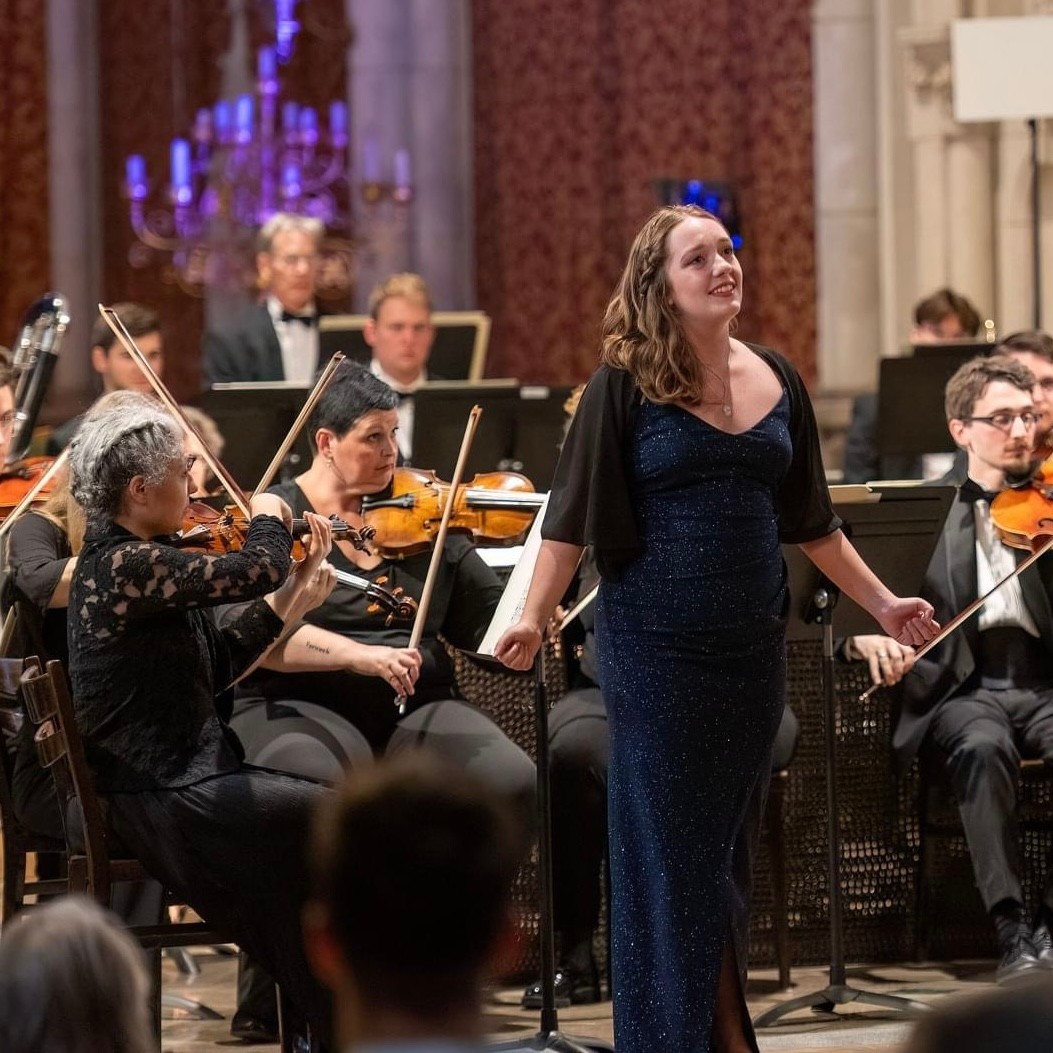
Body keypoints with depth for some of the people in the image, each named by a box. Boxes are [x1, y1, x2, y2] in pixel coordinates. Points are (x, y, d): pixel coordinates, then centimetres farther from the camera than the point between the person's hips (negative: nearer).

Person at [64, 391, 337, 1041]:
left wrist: (290, 599, 8)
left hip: (176, 782, 10)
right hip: (164, 798, -10)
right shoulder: (124, 566, -20)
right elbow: (256, 569, -27)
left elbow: (219, 665, 15)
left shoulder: (130, 560, 13)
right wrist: (270, 517, -6)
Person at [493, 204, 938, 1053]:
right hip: (656, 643, -4)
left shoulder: (776, 379, 6)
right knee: (670, 844, 0)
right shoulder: (625, 385, -8)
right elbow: (576, 512, -8)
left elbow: (809, 519, 14)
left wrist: (881, 604, 14)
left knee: (729, 839, 11)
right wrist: (535, 618, -17)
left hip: (754, 641, 4)